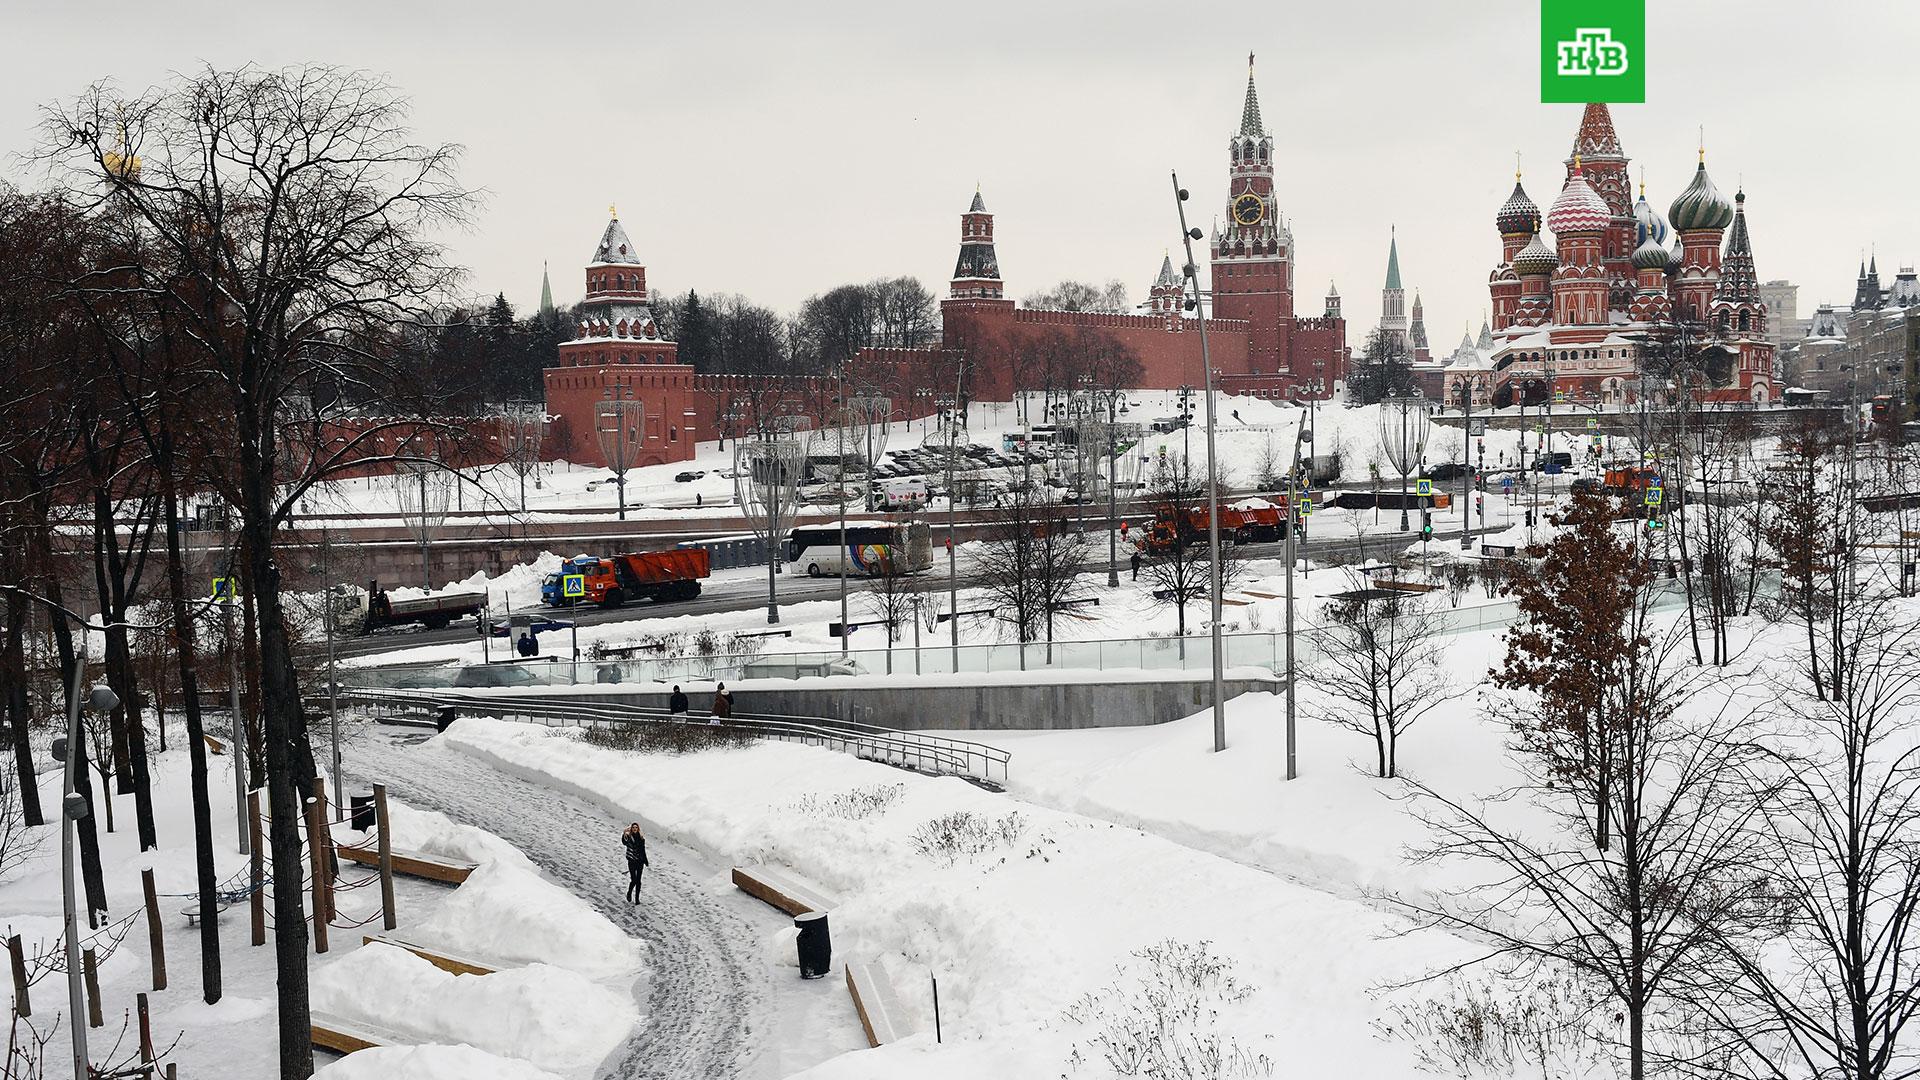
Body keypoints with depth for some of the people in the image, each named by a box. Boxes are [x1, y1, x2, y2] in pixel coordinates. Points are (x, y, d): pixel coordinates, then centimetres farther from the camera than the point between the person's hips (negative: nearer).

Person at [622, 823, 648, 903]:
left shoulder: (641, 838, 8)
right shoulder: (628, 837, -2)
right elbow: (624, 842, -25)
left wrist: (646, 862, 15)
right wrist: (624, 833, -40)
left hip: (640, 861, 3)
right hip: (632, 861, -3)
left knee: (638, 881, 3)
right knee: (634, 880, -9)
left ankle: (637, 898, 11)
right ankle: (629, 893, 18)